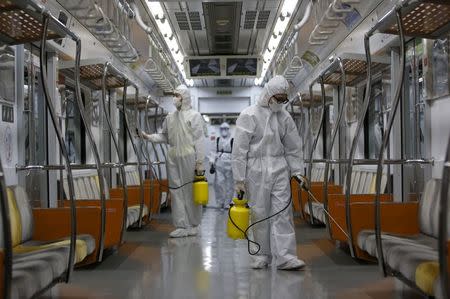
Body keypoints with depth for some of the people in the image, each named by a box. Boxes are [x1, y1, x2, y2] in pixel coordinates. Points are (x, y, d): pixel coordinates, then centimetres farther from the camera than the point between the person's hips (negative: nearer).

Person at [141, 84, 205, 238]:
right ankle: (181, 226, 9)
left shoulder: (194, 116, -2)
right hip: (173, 159, 5)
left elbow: (199, 141, -5)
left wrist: (200, 162, -10)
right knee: (176, 192, 4)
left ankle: (193, 225, 13)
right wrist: (150, 137, 0)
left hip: (189, 158, -5)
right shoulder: (170, 117, 13)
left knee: (191, 192, 1)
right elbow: (165, 136, 17)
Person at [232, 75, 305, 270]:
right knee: (259, 214, 3)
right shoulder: (249, 115, -7)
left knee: (283, 212, -2)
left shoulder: (284, 117, 8)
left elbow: (292, 147, 16)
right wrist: (239, 178, -9)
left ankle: (285, 256, -2)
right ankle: (262, 254, 16)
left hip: (279, 169, 4)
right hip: (256, 171, -4)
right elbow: (239, 150, -7)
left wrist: (297, 171, 10)